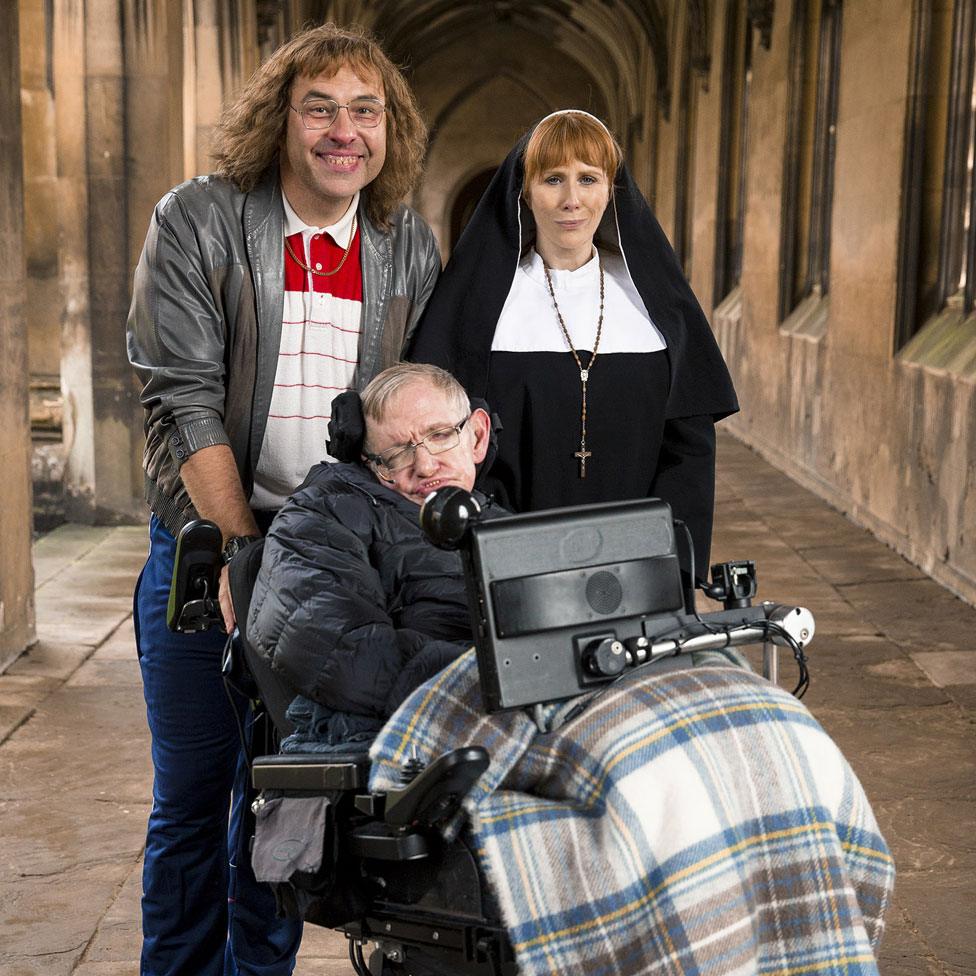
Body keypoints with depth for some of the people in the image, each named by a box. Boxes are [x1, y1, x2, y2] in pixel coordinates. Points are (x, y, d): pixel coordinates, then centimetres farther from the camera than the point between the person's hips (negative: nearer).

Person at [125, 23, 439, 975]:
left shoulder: (409, 247, 4)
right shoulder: (196, 220, -6)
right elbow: (183, 398, -11)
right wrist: (243, 552, -16)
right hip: (206, 544, -2)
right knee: (190, 794, 7)